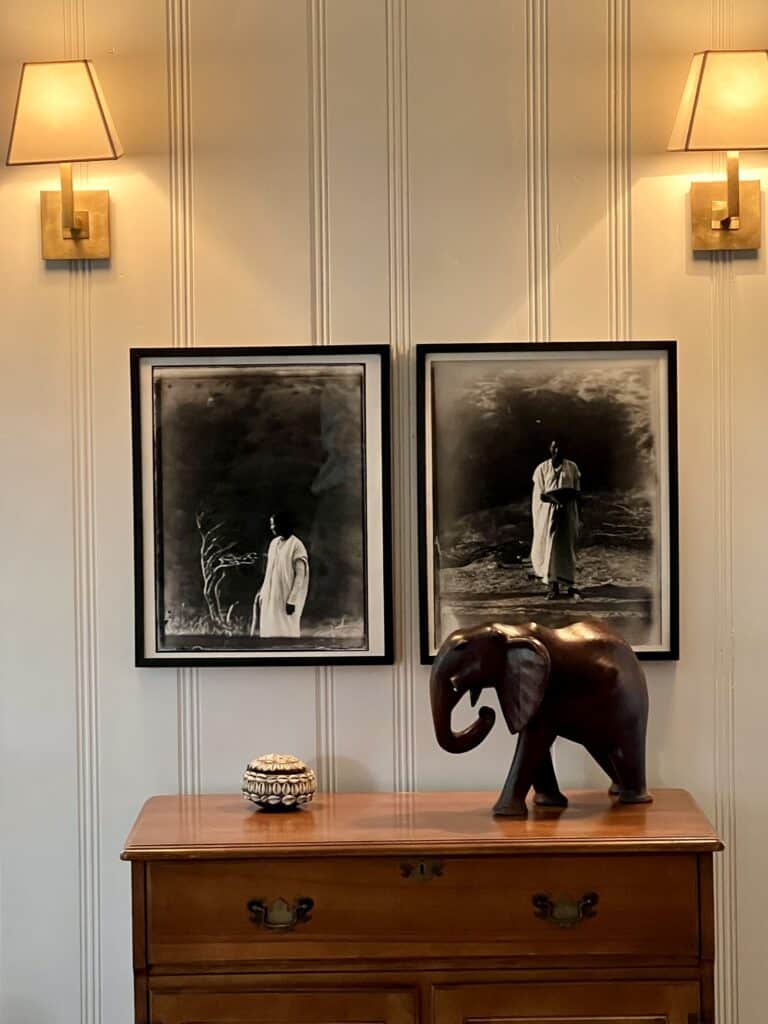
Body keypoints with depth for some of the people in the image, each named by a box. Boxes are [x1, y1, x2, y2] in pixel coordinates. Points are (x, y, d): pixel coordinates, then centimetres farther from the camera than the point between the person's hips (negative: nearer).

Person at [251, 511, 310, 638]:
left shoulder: (296, 546, -12)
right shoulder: (274, 543, 10)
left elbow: (301, 575, -14)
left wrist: (292, 601, -18)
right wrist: (263, 593, 13)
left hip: (286, 599, -7)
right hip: (270, 598, 7)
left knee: (286, 634, -5)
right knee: (271, 632, 5)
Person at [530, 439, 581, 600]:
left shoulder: (572, 467, 4)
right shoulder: (542, 468, 2)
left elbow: (577, 491, 5)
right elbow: (540, 494, -1)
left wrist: (568, 496, -18)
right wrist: (553, 497, -20)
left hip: (567, 512, 1)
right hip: (548, 512, -1)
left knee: (568, 547, 1)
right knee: (549, 547, -4)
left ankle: (570, 584, 6)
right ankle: (553, 586, 1)